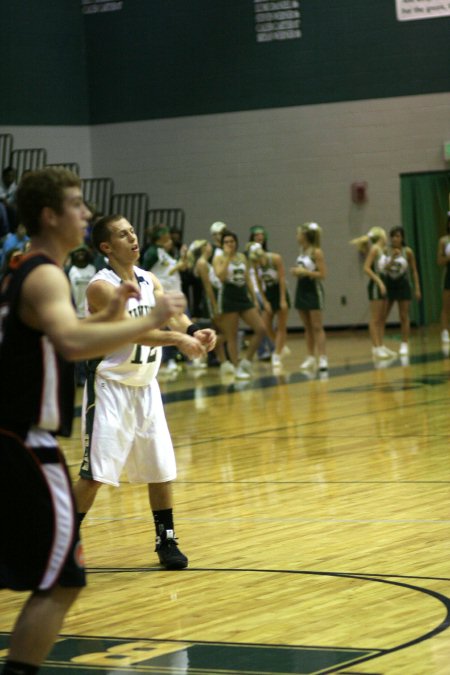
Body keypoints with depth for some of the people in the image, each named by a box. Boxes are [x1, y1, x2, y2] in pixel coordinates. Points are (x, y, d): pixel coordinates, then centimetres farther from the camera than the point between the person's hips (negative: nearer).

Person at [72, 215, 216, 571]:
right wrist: (177, 339, -39)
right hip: (110, 387, -7)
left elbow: (169, 312, -6)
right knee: (95, 473, -8)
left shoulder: (149, 279, 6)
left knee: (161, 468, 9)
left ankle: (166, 540, 21)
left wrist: (193, 330, -27)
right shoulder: (101, 287, -17)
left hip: (146, 386, 7)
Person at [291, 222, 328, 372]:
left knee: (317, 327, -7)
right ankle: (311, 357, 14)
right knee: (307, 327, 9)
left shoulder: (316, 252, -12)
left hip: (313, 290, -7)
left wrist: (305, 272, -20)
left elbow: (322, 274, -16)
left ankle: (322, 358, -7)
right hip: (302, 289, 7)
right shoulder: (302, 251, 9)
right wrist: (296, 271, 1)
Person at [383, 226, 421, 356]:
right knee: (382, 316, -1)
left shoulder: (408, 251, -3)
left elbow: (414, 271, 2)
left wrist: (417, 288, -1)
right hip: (388, 284, 1)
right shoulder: (386, 251, -2)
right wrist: (392, 258, -26)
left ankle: (404, 345, 7)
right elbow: (384, 268, -11)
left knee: (404, 317, 1)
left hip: (403, 285, -1)